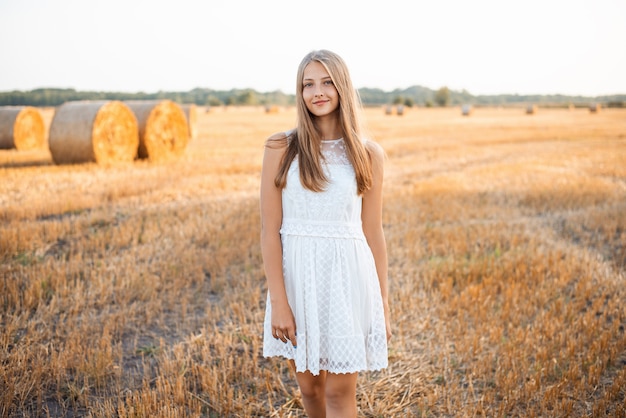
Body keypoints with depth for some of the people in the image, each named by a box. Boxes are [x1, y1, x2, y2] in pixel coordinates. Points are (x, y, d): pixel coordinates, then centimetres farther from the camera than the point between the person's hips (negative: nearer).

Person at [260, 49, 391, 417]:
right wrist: (278, 302, -9)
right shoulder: (281, 148, -3)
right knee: (309, 387, 16)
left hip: (347, 277, 0)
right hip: (296, 276, 1)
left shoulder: (369, 154, 1)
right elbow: (270, 230, -5)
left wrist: (384, 304, 7)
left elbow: (373, 232, 5)